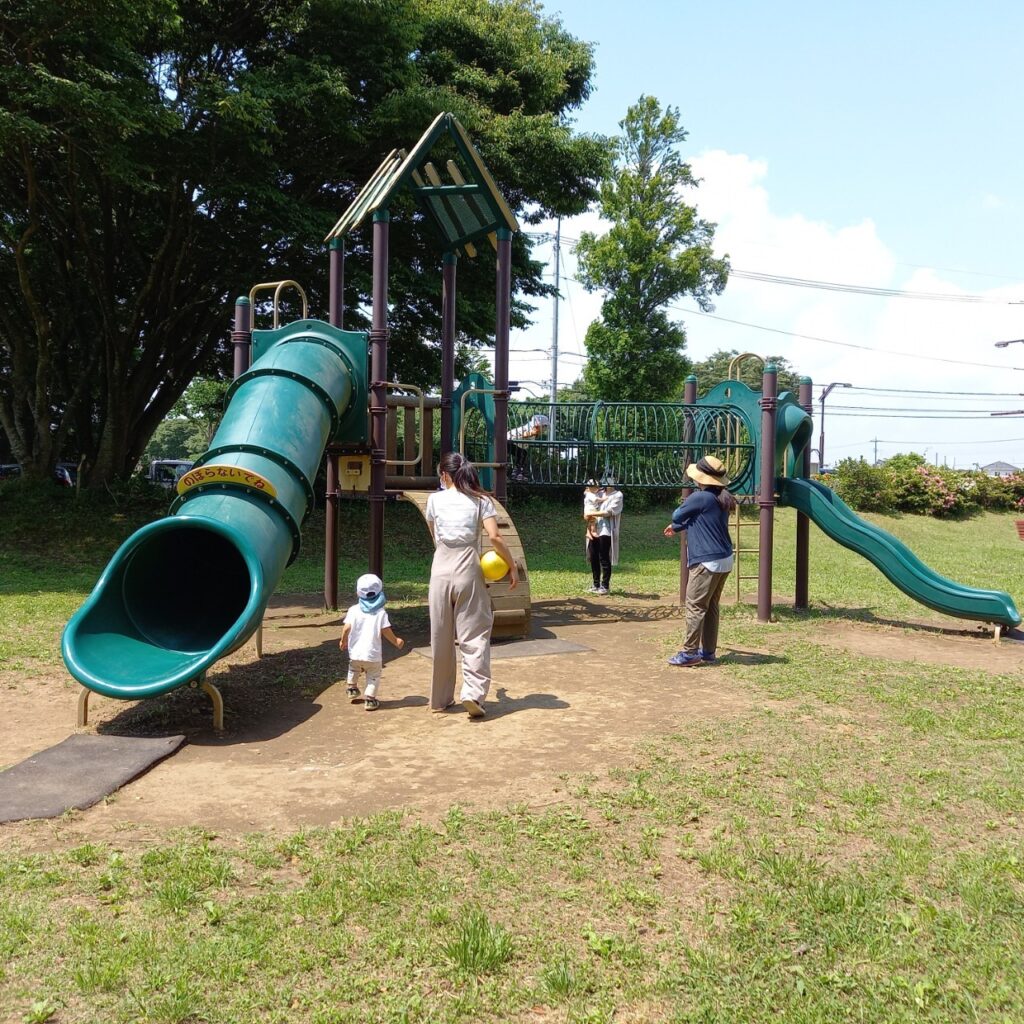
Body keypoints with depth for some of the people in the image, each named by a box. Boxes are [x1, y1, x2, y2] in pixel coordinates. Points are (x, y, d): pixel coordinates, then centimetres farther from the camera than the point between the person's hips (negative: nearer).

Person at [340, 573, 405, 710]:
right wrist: (396, 641, 6)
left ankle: (352, 688, 42)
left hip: (355, 652, 3)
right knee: (373, 676, 10)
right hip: (372, 654, -3)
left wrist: (343, 641, 9)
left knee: (354, 669, 32)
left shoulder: (353, 610, -3)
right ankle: (369, 699, 1)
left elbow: (347, 627, -9)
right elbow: (386, 631, -11)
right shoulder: (381, 613, -7)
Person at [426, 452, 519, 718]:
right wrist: (512, 566, -1)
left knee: (441, 637, 10)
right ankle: (473, 693, -13)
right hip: (468, 571, -1)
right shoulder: (480, 500, 1)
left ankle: (440, 698, 20)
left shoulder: (435, 499, 5)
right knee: (474, 634, 3)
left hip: (441, 571, 1)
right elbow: (494, 537, -9)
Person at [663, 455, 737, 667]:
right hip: (724, 561, 9)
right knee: (711, 606, 14)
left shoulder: (700, 497, -15)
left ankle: (689, 653, -4)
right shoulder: (721, 499, 13)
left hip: (707, 562, -9)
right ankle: (708, 652, 18)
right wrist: (677, 528, 40)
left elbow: (677, 515, -2)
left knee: (695, 605, -5)